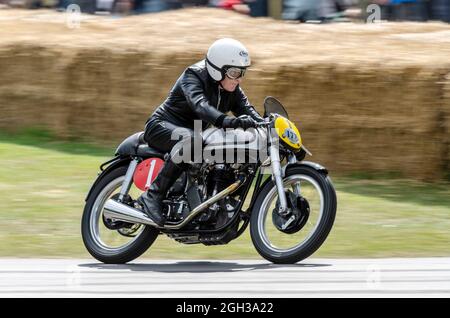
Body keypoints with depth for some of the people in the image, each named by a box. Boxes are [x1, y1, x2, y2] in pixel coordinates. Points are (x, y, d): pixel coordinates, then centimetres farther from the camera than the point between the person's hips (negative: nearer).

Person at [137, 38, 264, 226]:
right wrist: (227, 121, -57)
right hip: (162, 126, -9)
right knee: (189, 139, -41)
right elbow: (199, 105, -39)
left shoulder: (231, 89, 5)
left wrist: (264, 124, -26)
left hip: (192, 132, 9)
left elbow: (246, 109, -3)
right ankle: (153, 195, -37)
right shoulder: (193, 77, -21)